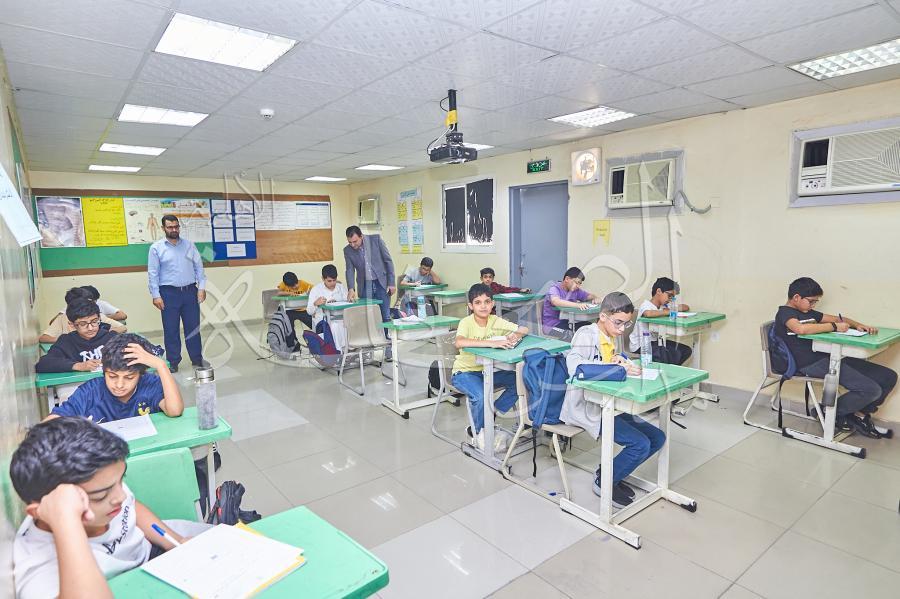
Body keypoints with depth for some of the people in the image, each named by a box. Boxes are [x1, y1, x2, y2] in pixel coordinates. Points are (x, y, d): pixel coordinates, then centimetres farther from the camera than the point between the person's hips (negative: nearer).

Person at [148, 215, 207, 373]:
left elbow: (199, 267, 8)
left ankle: (197, 359, 17)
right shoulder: (156, 247, 1)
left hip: (190, 291, 2)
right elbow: (153, 273, -1)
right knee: (171, 329, 4)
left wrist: (201, 287, 0)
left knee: (193, 327, 7)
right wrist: (155, 295, -7)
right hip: (169, 293, -2)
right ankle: (173, 362, 13)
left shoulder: (189, 245, 9)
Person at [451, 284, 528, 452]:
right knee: (480, 396, -31)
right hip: (464, 372, -5)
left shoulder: (496, 321, -5)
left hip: (487, 370, 5)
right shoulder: (466, 323, -19)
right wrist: (491, 343, -45)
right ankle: (479, 434, -2)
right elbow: (459, 342, -40)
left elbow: (524, 329, -4)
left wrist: (515, 335, -28)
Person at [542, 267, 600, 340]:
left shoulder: (575, 290, 9)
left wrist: (594, 298, -6)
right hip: (552, 326, -7)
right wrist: (577, 305, -44)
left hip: (567, 323, 7)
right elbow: (555, 301, -35)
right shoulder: (554, 289, -13)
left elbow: (590, 296, 20)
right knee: (570, 335, -34)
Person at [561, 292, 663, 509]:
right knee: (640, 444, -17)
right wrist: (617, 368, -33)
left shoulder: (611, 338, 14)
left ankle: (612, 474, 19)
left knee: (656, 438, 5)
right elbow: (574, 365, -32)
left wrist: (619, 361, 4)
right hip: (585, 408, -9)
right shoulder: (586, 334, -13)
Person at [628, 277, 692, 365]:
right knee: (674, 355, -24)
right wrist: (669, 312, -26)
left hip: (655, 341, 9)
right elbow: (648, 313, -41)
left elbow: (686, 307, 12)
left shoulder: (664, 306, 9)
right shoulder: (646, 304, -16)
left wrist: (674, 309, -10)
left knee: (686, 350, 4)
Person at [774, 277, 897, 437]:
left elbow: (838, 318, 27)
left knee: (889, 377, 6)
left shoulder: (808, 313, 23)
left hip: (827, 357, 10)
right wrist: (834, 327, -15)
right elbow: (801, 329, -28)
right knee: (871, 390, -19)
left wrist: (858, 325, 5)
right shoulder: (785, 313, -7)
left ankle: (859, 413, 23)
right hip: (811, 364, -10)